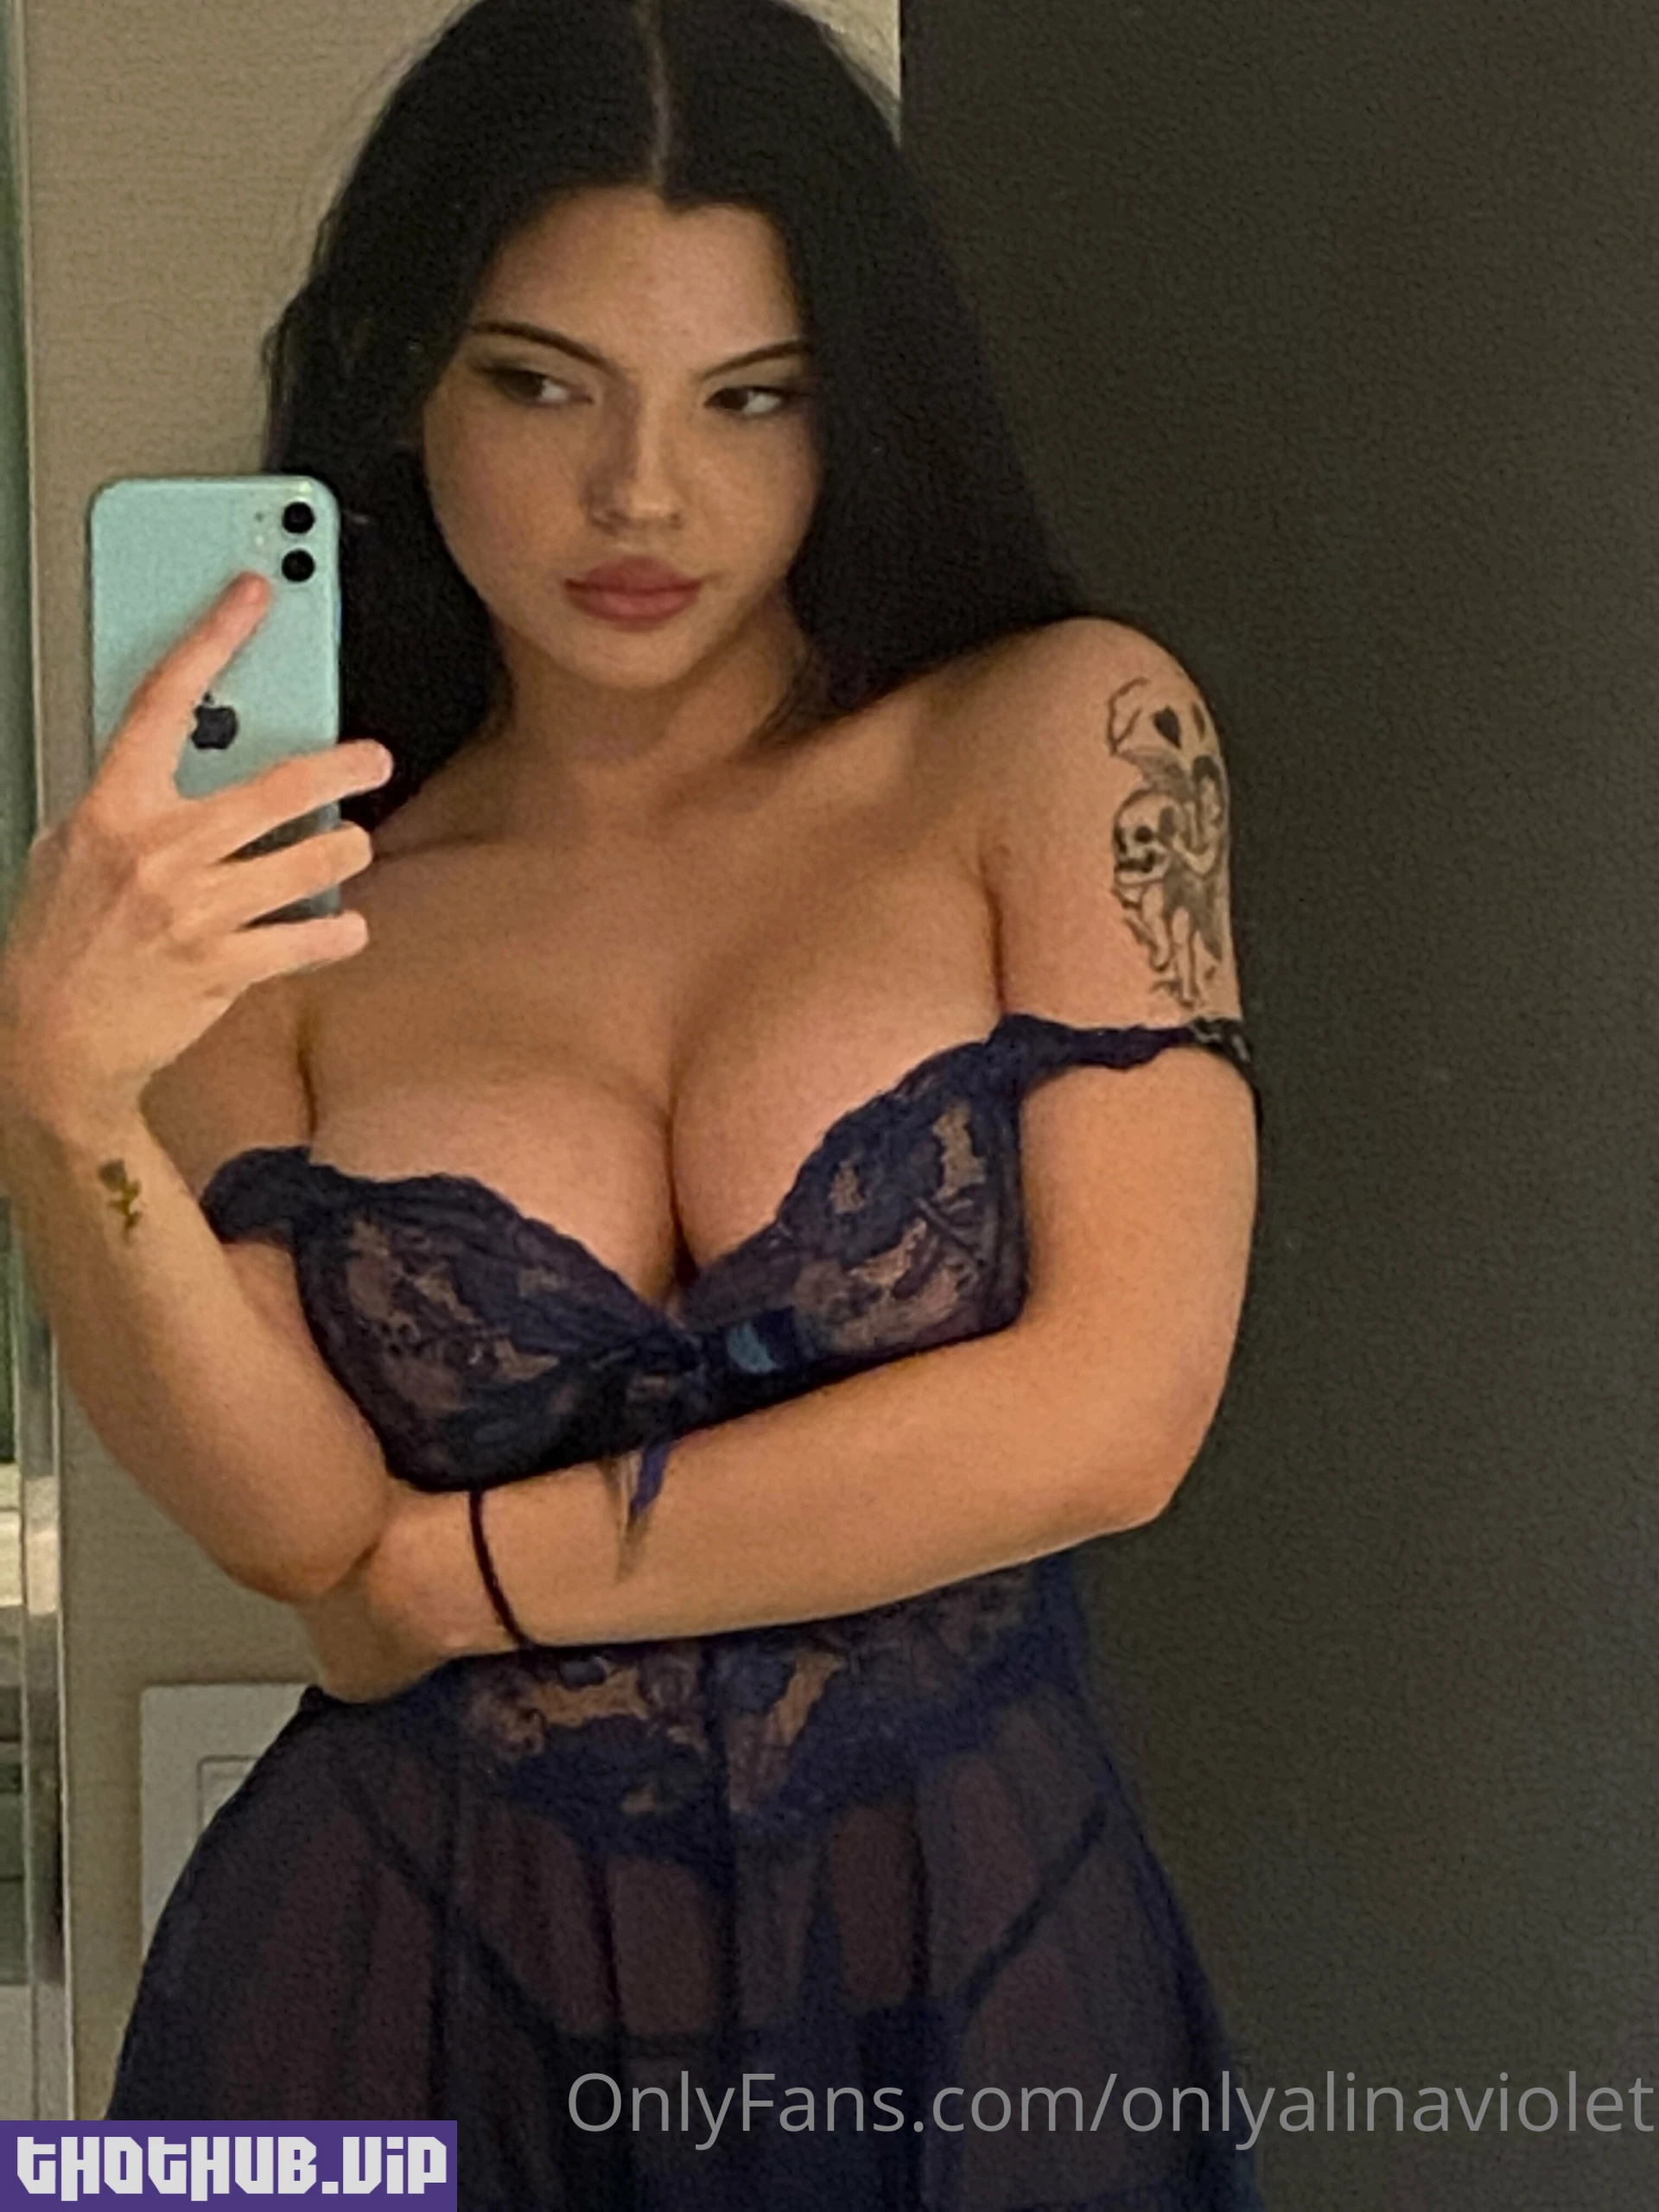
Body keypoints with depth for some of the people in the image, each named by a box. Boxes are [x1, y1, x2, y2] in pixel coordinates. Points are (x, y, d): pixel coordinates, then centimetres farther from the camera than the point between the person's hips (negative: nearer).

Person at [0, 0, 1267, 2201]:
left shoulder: (1063, 741, -5)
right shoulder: (268, 911, 0)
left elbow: (1108, 1409, -13)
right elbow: (290, 1512, -11)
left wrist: (457, 1569, -7)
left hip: (974, 1976, -1)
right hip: (407, 1999, 1)